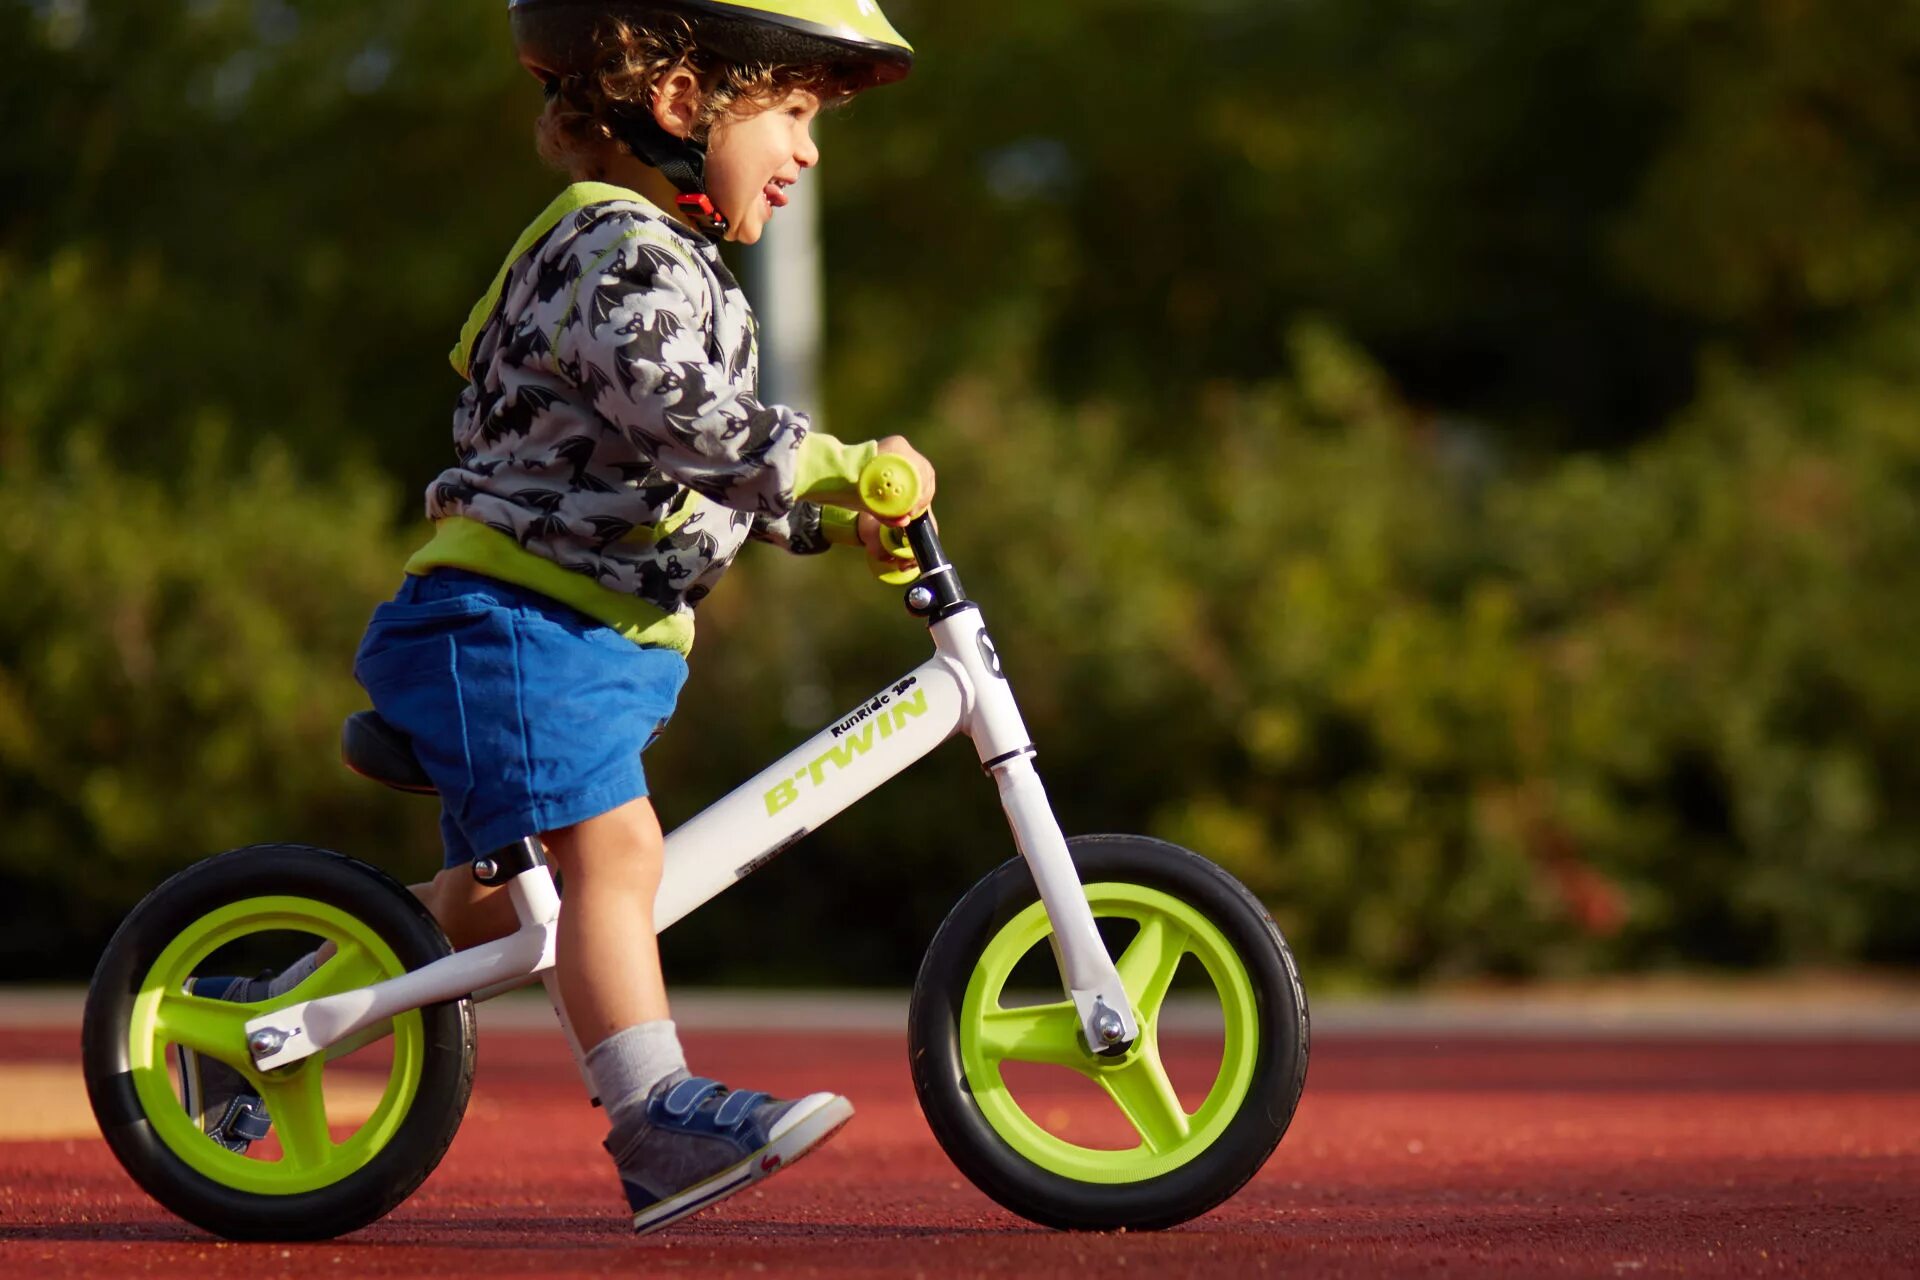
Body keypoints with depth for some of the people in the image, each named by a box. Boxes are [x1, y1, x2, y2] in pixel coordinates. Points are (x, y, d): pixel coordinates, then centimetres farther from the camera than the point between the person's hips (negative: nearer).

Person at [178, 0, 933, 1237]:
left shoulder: (668, 257, 20)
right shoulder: (623, 251, -15)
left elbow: (706, 466, 25)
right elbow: (670, 411, -30)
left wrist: (832, 518, 14)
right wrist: (838, 467, -28)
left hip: (590, 634, 11)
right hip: (512, 614, -11)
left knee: (495, 890, 15)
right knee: (611, 845, -22)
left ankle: (251, 1019, 28)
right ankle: (656, 1116, -28)